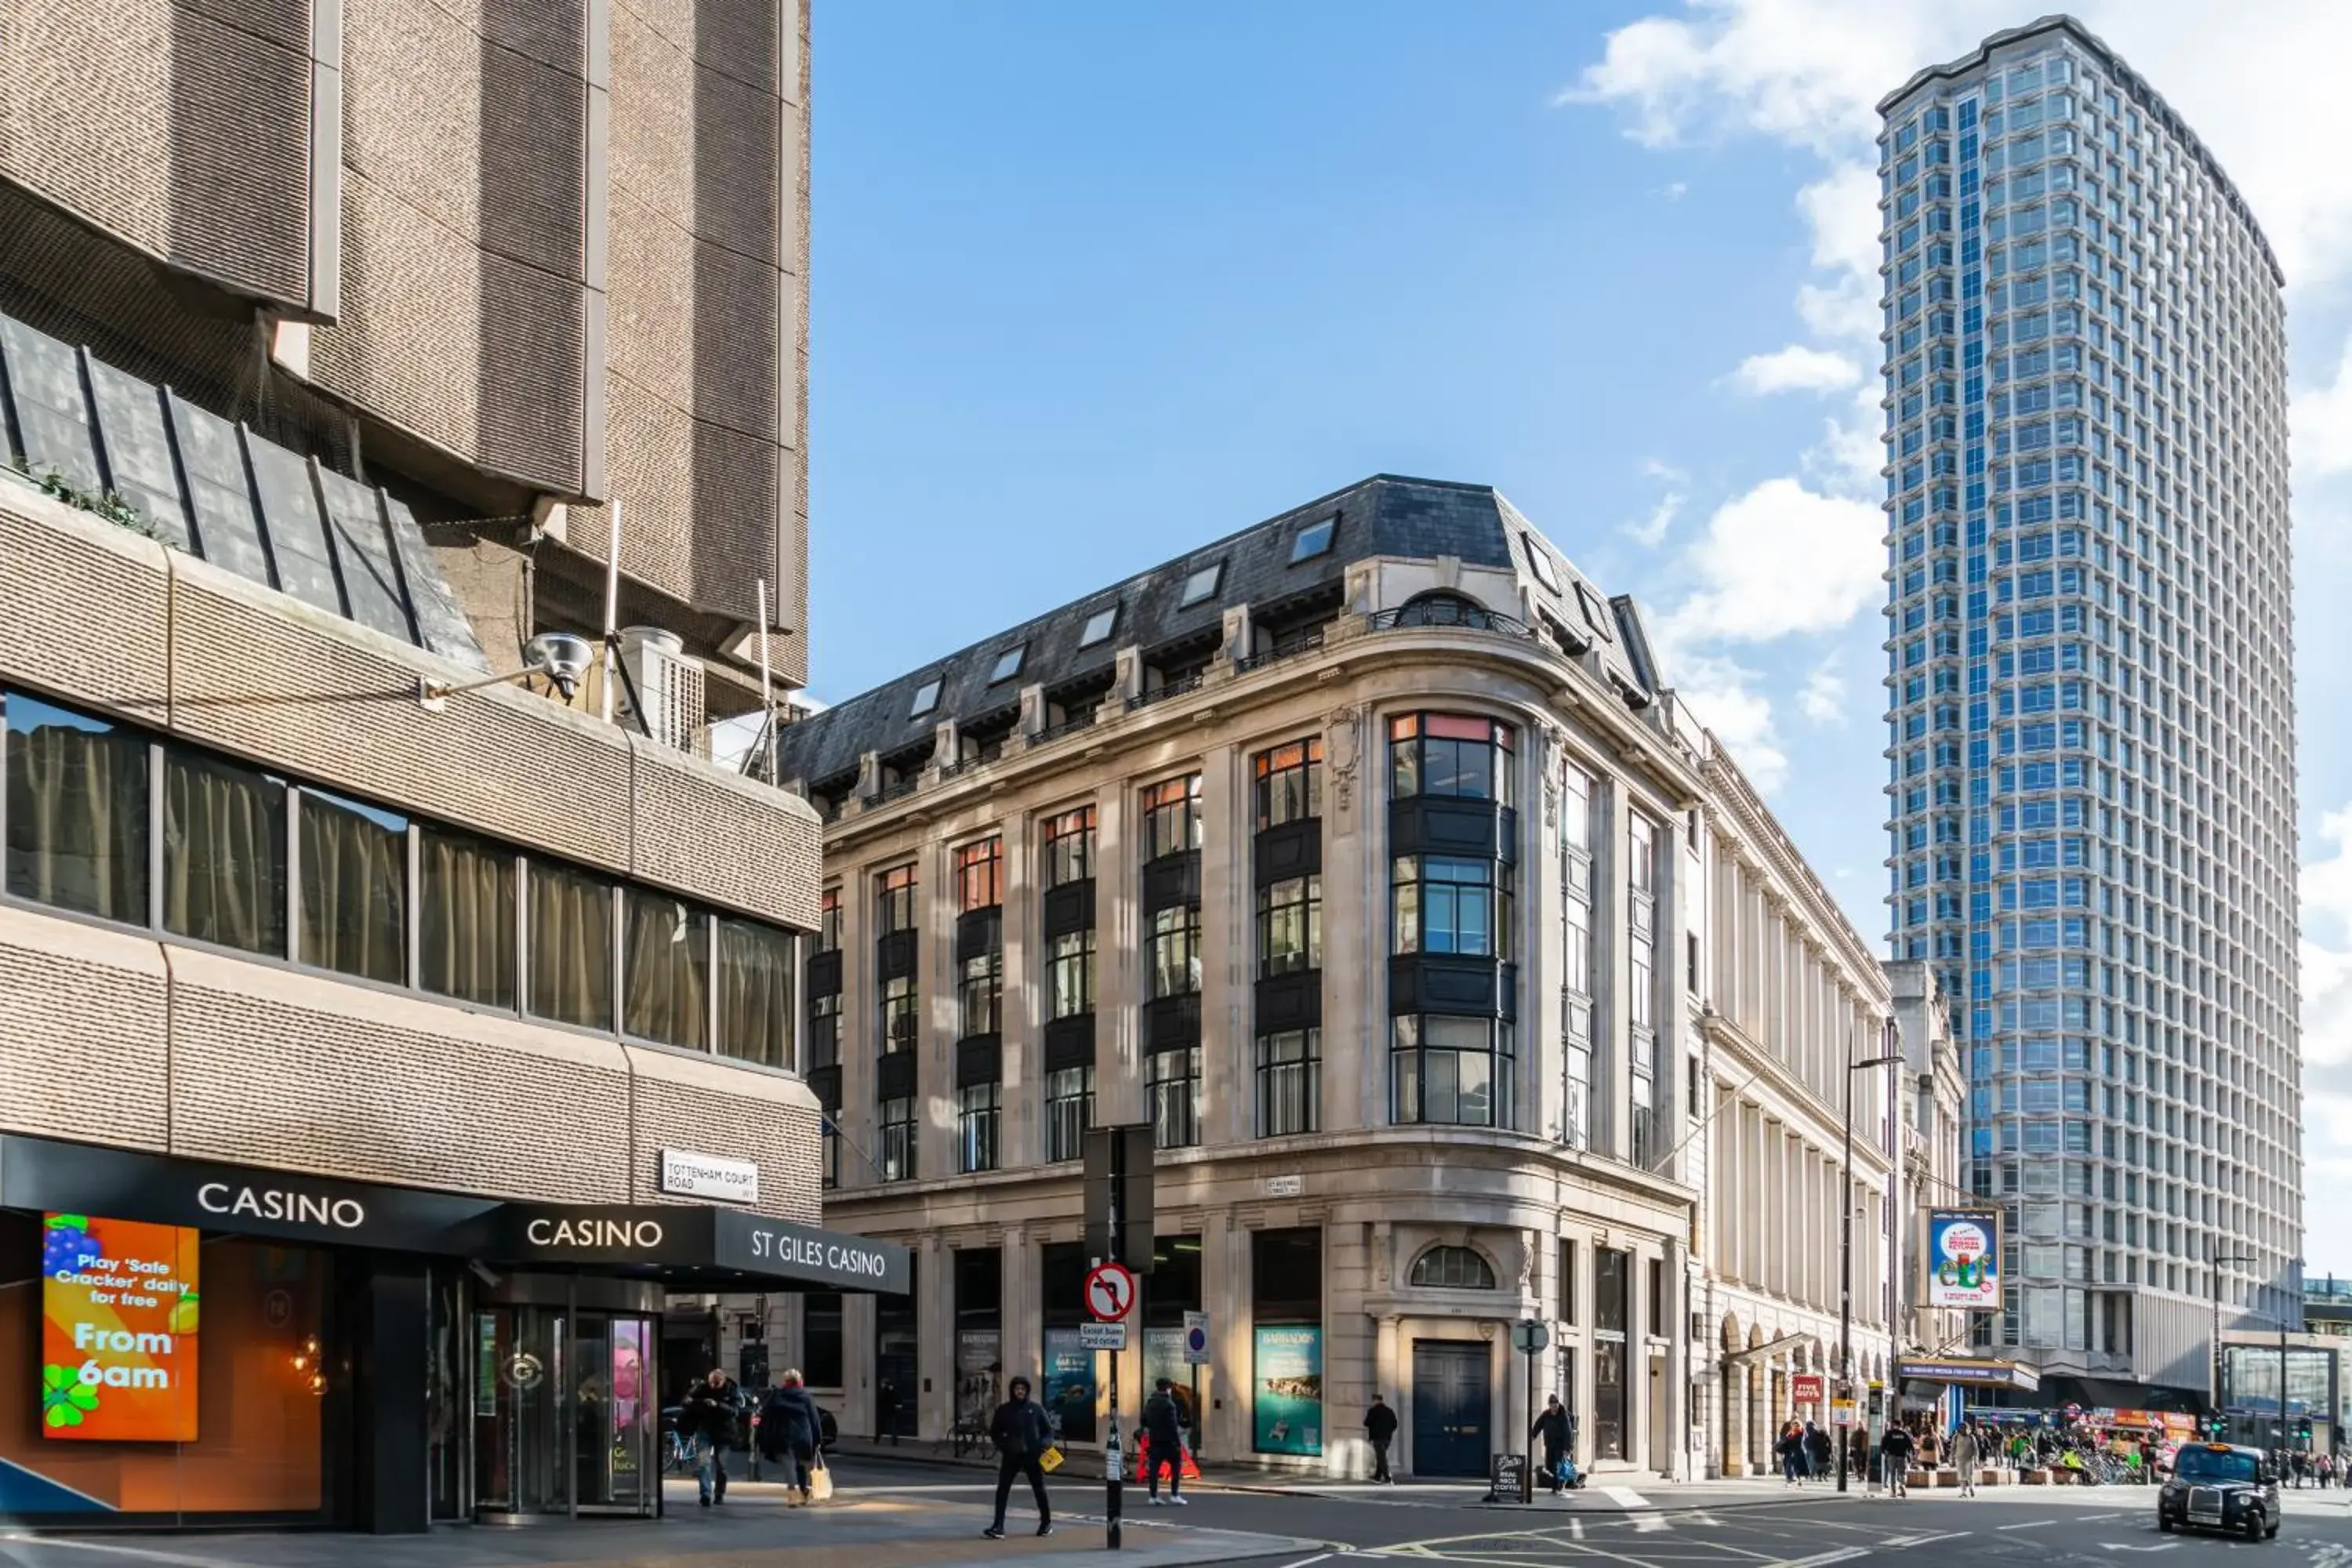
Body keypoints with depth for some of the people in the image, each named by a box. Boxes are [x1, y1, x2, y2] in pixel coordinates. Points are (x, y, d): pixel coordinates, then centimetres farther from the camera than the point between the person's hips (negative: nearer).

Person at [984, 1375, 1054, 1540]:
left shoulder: (1036, 1409, 1)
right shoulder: (1004, 1410, 3)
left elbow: (1048, 1431, 8)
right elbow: (994, 1432, 9)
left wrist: (1045, 1444, -10)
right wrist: (1003, 1445, -8)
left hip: (1032, 1456, 0)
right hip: (1011, 1456, 0)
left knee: (1039, 1489, 12)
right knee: (1002, 1490, -10)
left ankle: (1046, 1523, 30)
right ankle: (998, 1527, -12)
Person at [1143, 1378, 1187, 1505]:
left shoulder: (1149, 1403, 10)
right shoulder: (1169, 1404, -14)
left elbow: (1144, 1422, 15)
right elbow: (1173, 1425, -17)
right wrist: (1178, 1442, -14)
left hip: (1154, 1440, 6)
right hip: (1168, 1440, -6)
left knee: (1154, 1468, 5)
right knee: (1176, 1466, 5)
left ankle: (1153, 1496, 4)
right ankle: (1174, 1494, -1)